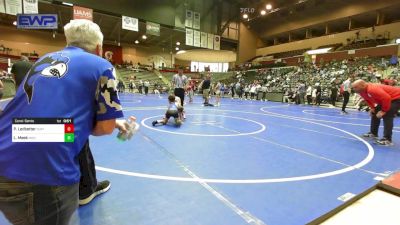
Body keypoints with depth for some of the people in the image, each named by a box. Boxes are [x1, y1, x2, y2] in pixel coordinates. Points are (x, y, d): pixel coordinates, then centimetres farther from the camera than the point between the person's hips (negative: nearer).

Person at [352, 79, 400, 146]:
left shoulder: (372, 89, -37)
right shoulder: (362, 91, -4)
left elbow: (387, 98, -39)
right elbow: (368, 99, 15)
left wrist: (383, 111, -28)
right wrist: (372, 108, 2)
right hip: (386, 98, 10)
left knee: (387, 116, -20)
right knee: (375, 113, 12)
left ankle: (387, 139, -18)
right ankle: (373, 133, 25)